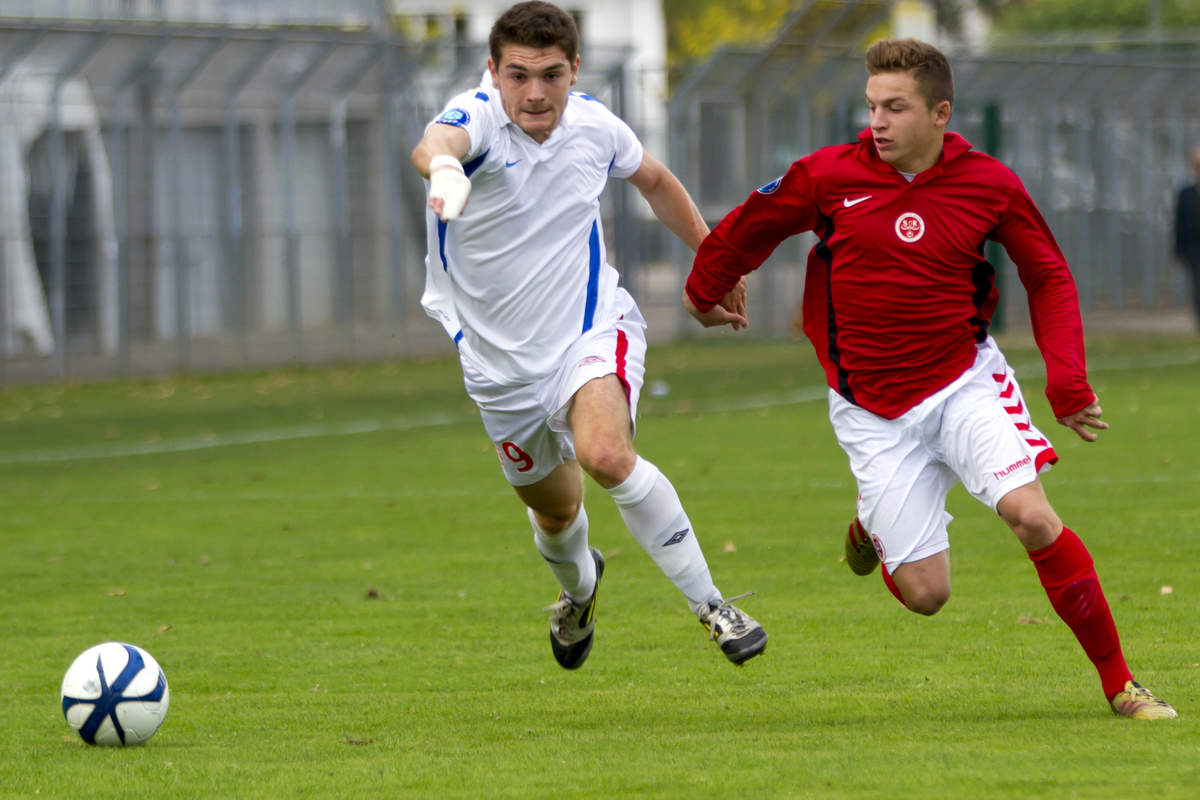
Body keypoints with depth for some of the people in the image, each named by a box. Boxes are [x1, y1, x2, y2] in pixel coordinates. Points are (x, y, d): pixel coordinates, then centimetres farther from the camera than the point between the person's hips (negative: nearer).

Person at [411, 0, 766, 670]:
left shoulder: (593, 124, -8)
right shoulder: (479, 118, -21)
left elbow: (655, 181, 15)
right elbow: (438, 141, -48)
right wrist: (443, 165, -72)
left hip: (592, 327, -1)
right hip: (502, 358, 1)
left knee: (606, 454, -30)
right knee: (555, 509, 18)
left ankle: (711, 605, -19)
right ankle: (580, 585, 56)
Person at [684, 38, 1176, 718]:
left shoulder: (989, 185, -7)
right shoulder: (830, 176, -8)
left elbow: (1049, 278, 5)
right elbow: (749, 229, 11)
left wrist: (1067, 381, -7)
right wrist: (706, 291, 27)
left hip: (965, 381, 0)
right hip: (874, 413, 0)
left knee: (1030, 514, -24)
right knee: (925, 593, -4)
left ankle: (1119, 682, -14)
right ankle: (874, 525, 35)